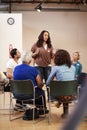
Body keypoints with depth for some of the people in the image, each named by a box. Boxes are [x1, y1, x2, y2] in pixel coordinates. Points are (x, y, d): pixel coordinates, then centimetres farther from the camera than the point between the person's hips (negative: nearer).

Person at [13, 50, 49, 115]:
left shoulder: (16, 68, -1)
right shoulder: (33, 69, -14)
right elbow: (40, 84, -12)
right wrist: (41, 85, 11)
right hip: (30, 94, -5)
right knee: (41, 91, 28)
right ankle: (42, 109, 42)